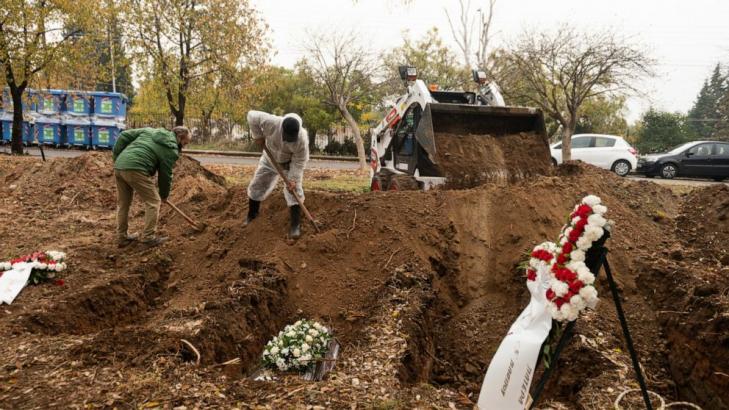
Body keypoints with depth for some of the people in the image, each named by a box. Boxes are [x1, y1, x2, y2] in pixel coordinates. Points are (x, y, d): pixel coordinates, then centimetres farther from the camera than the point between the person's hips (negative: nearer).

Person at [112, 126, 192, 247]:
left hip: (119, 166, 8)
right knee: (153, 201, 4)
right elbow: (165, 175, 6)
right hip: (136, 169, -8)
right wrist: (164, 194, 21)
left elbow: (124, 135, 17)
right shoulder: (172, 150, 2)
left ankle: (122, 237, 25)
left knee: (123, 203, 17)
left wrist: (116, 155, 23)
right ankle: (149, 237, 4)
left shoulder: (150, 131, 21)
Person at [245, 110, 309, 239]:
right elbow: (252, 116, -23)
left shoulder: (302, 139, -37)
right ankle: (251, 216, 27)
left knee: (294, 190, -12)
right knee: (256, 186, 9)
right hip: (270, 159, 3)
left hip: (290, 163, -2)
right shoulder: (271, 122, -37)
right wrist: (258, 136, -19)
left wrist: (293, 179, -29)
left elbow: (300, 162, -26)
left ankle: (296, 225, -7)